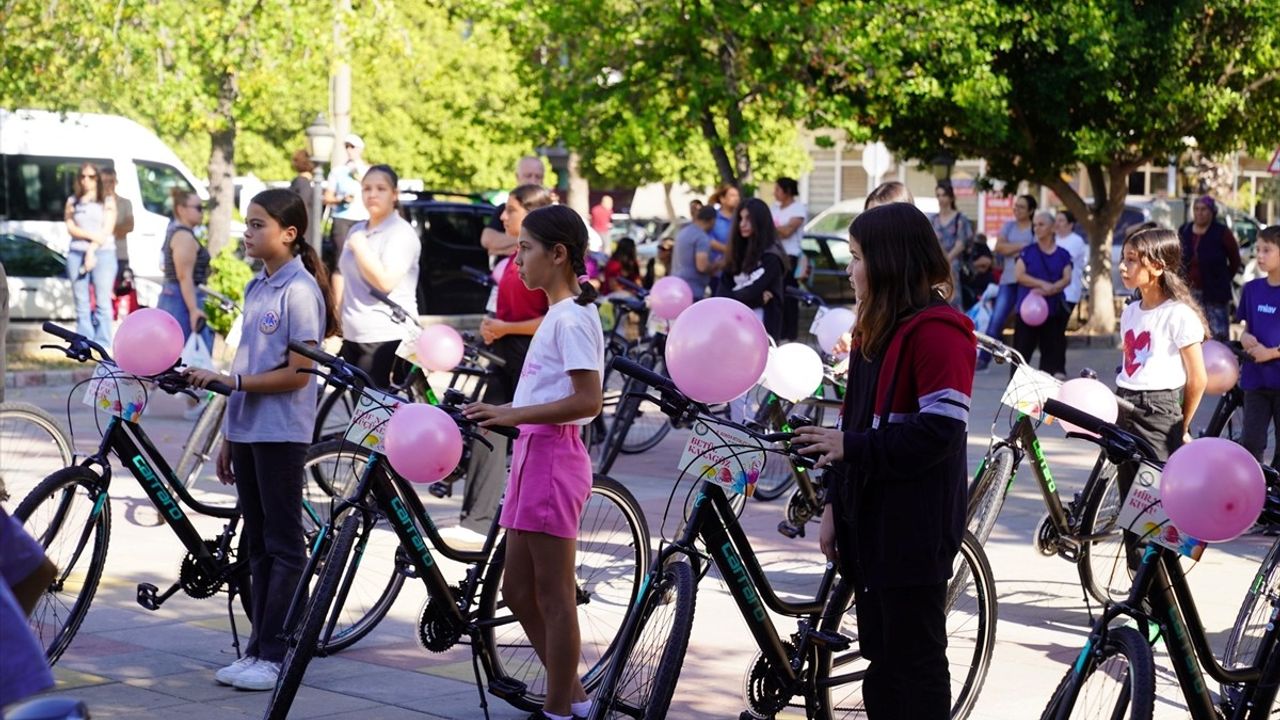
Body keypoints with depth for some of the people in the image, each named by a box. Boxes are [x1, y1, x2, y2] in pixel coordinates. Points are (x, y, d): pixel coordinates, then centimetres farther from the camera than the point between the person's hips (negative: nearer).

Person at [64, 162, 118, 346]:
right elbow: (71, 228, 4)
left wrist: (92, 251, -11)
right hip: (77, 254, 3)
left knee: (102, 302, -8)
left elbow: (107, 230, -1)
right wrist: (91, 236, -12)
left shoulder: (107, 201, 8)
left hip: (103, 253, -3)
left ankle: (102, 344, -9)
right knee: (81, 303, 0)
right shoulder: (72, 202, 15)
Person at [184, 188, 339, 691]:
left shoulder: (300, 291, -11)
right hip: (246, 430, 8)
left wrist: (229, 380, -20)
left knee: (282, 546, -2)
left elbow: (296, 374, -17)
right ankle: (258, 647, 16)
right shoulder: (257, 288, 14)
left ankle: (273, 654, 0)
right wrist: (227, 436, 16)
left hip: (280, 433, -8)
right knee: (258, 545, 11)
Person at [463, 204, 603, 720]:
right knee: (518, 590, 13)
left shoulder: (571, 317, -14)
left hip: (552, 457, -11)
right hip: (533, 453, 11)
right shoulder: (558, 314, 18)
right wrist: (507, 414, 15)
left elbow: (588, 400, -22)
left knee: (553, 594, -3)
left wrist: (514, 415, -24)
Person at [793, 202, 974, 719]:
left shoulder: (937, 331, -15)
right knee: (880, 658, 14)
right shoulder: (876, 330, 15)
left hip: (915, 532, -9)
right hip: (870, 522, 9)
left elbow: (939, 433, -21)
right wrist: (835, 505, 12)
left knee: (915, 663, -2)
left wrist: (851, 447, -20)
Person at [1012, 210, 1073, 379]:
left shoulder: (1063, 255, 6)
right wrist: (1042, 284, -16)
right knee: (1023, 345, -1)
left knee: (1052, 346, 3)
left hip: (1053, 309, 1)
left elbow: (1067, 279, -3)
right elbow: (1019, 275, -6)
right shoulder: (1027, 252, 3)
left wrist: (1050, 289, -20)